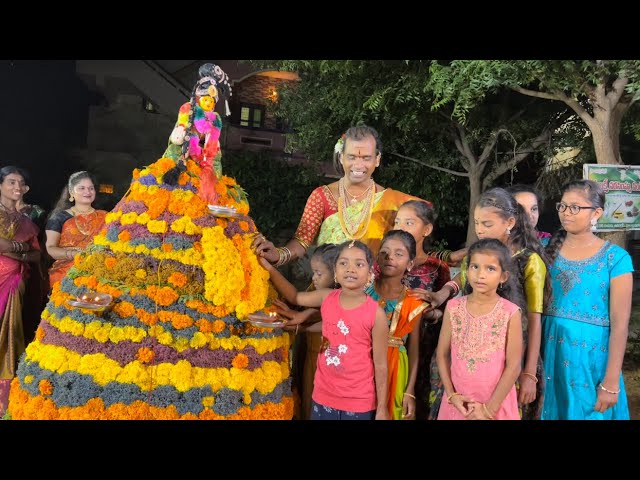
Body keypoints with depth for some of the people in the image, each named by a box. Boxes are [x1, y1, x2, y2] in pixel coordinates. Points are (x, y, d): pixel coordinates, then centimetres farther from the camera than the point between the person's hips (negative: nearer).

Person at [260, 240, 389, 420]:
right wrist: (268, 266, 3)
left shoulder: (376, 314, -15)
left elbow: (380, 365, -9)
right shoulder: (326, 298, -4)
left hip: (359, 404, -3)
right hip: (323, 397, 4)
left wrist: (382, 409, -5)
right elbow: (294, 297, 14)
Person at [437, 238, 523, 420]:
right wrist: (451, 395, -7)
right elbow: (442, 354, 1)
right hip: (458, 402, 2)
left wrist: (489, 408, -11)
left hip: (496, 403, -2)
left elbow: (514, 366, -10)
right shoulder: (453, 307, -4)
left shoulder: (510, 312, -11)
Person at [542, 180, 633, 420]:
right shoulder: (548, 248, 2)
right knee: (550, 411, 13)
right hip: (549, 349, 3)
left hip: (592, 353, -3)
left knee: (587, 412, 10)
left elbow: (620, 323, -9)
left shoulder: (615, 257, -7)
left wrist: (611, 382, -12)